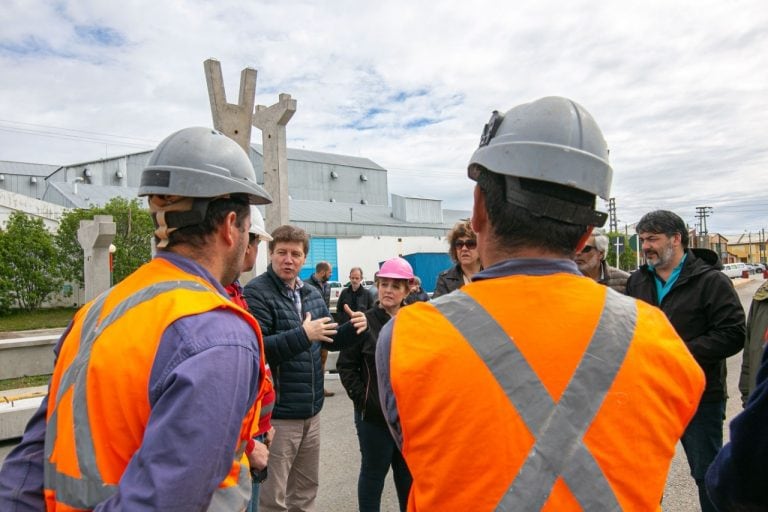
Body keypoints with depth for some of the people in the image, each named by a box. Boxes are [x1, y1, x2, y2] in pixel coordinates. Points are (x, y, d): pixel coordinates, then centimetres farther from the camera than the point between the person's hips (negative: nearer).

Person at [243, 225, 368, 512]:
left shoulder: (312, 294, 9)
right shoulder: (256, 293, -14)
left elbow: (332, 339, 15)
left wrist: (356, 329, -4)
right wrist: (303, 335, -28)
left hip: (311, 411, 7)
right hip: (277, 415, -7)